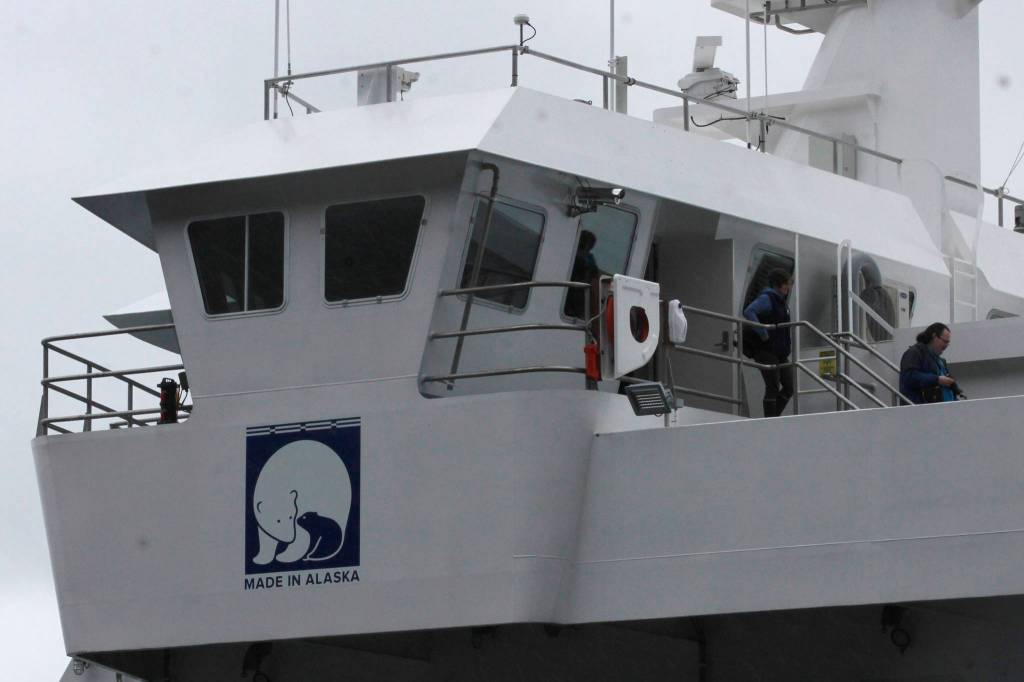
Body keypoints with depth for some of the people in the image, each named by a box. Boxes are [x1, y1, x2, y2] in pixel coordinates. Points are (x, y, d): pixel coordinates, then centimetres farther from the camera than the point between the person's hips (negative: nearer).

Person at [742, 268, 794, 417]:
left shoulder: (781, 301, 15)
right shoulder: (766, 299, -13)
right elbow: (749, 312, -29)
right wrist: (763, 334, -30)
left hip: (780, 353, 9)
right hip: (766, 350, -9)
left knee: (789, 387, 6)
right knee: (773, 387, -8)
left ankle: (774, 418, 15)